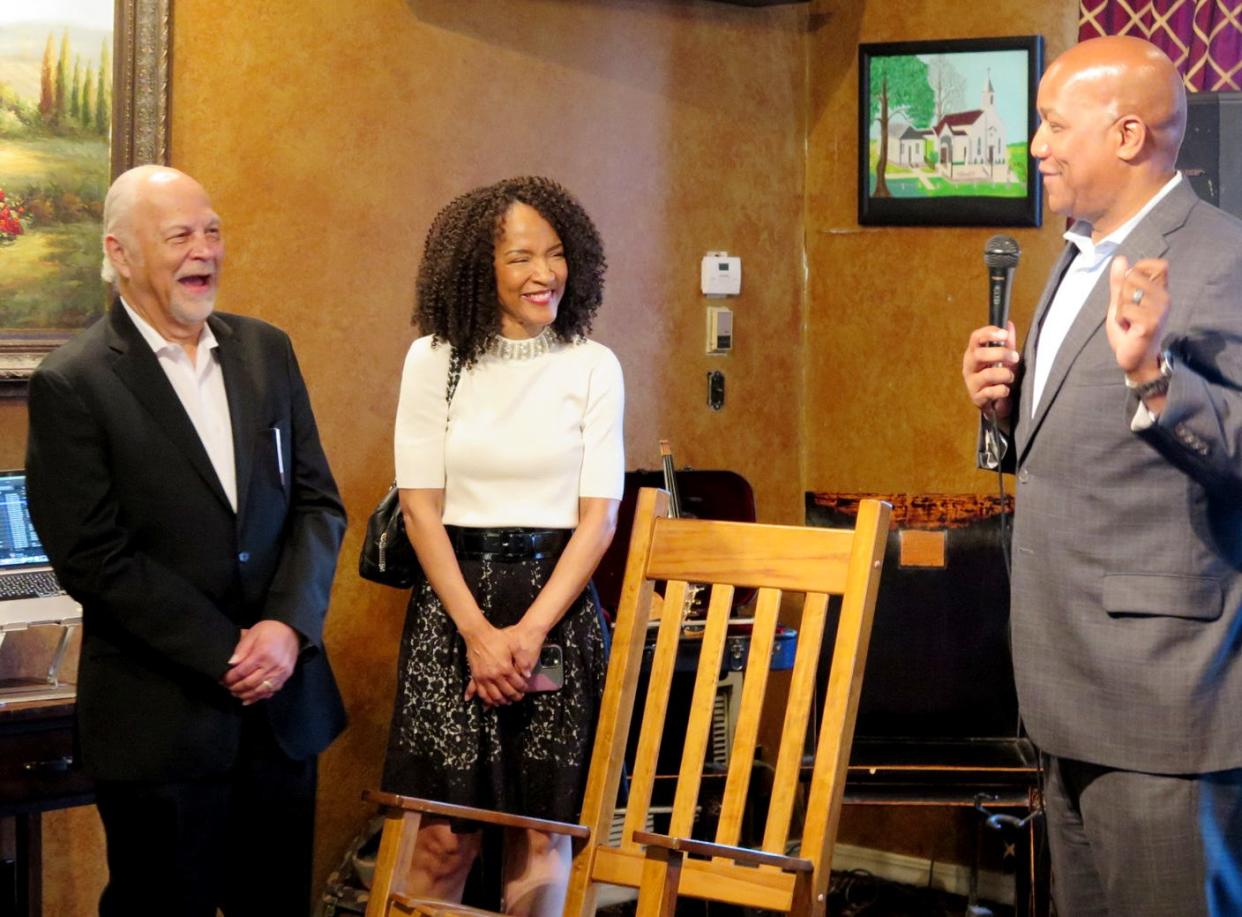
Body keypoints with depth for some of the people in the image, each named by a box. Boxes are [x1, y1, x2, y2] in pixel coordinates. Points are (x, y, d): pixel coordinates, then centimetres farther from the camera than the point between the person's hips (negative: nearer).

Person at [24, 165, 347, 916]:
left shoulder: (266, 351, 9)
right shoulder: (72, 384, -8)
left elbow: (318, 502, 7)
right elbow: (92, 558, -13)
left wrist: (289, 626, -9)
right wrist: (228, 655, -14)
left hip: (285, 703, 5)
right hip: (160, 719, -5)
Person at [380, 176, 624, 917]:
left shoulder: (593, 366, 2)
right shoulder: (435, 360, 1)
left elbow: (598, 515, -1)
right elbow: (421, 507, -1)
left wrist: (530, 631, -12)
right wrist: (477, 630, -11)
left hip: (557, 605, 1)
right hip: (452, 605, 0)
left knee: (541, 831, 4)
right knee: (444, 837, -2)